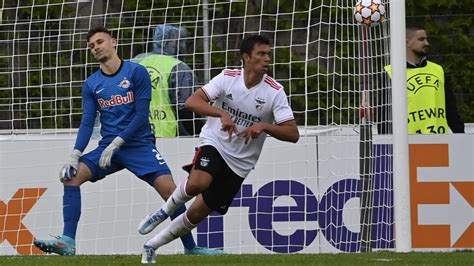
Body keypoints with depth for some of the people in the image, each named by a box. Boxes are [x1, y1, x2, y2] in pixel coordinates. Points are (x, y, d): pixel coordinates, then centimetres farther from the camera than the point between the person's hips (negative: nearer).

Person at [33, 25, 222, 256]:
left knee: (169, 189, -20)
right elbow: (87, 123, 3)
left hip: (139, 144, -4)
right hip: (108, 147, 4)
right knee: (71, 175, -17)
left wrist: (116, 144, -17)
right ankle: (67, 242, -19)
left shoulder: (137, 73, -4)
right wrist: (75, 155, -11)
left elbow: (141, 115, -10)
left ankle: (190, 247, -7)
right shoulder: (91, 84, 8)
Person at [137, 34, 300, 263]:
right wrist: (222, 114, -35)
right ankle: (165, 211, -4)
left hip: (239, 164, 1)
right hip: (214, 144, -1)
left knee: (197, 213, 1)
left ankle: (152, 246, 22)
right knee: (198, 182, -35)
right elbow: (192, 102, -19)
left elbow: (293, 134, -15)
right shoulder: (228, 78, -10)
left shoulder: (275, 92, -11)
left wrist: (263, 126, -31)